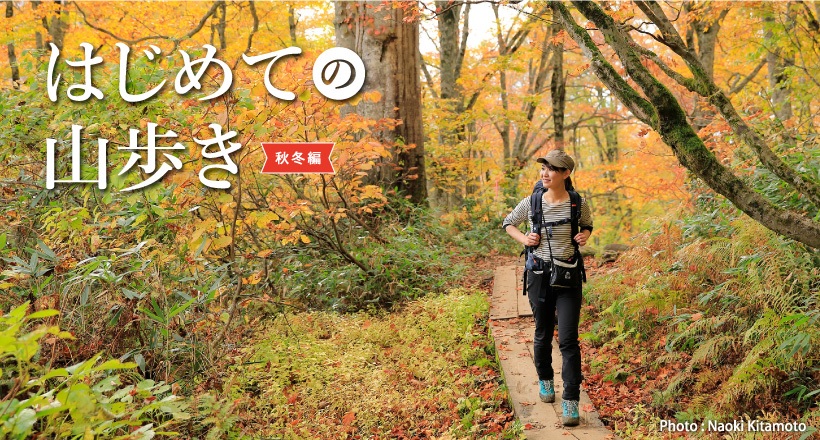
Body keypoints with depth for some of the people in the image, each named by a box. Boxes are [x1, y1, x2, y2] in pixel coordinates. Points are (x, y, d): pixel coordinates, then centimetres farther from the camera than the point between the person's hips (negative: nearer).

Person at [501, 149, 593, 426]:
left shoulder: (578, 203, -7)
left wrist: (584, 235, -7)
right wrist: (524, 239, -7)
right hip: (539, 276, 1)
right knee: (543, 335, 15)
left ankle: (571, 402, -3)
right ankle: (545, 380, 40)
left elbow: (587, 225, 15)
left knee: (568, 339, -8)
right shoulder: (531, 203, -6)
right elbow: (508, 224, 12)